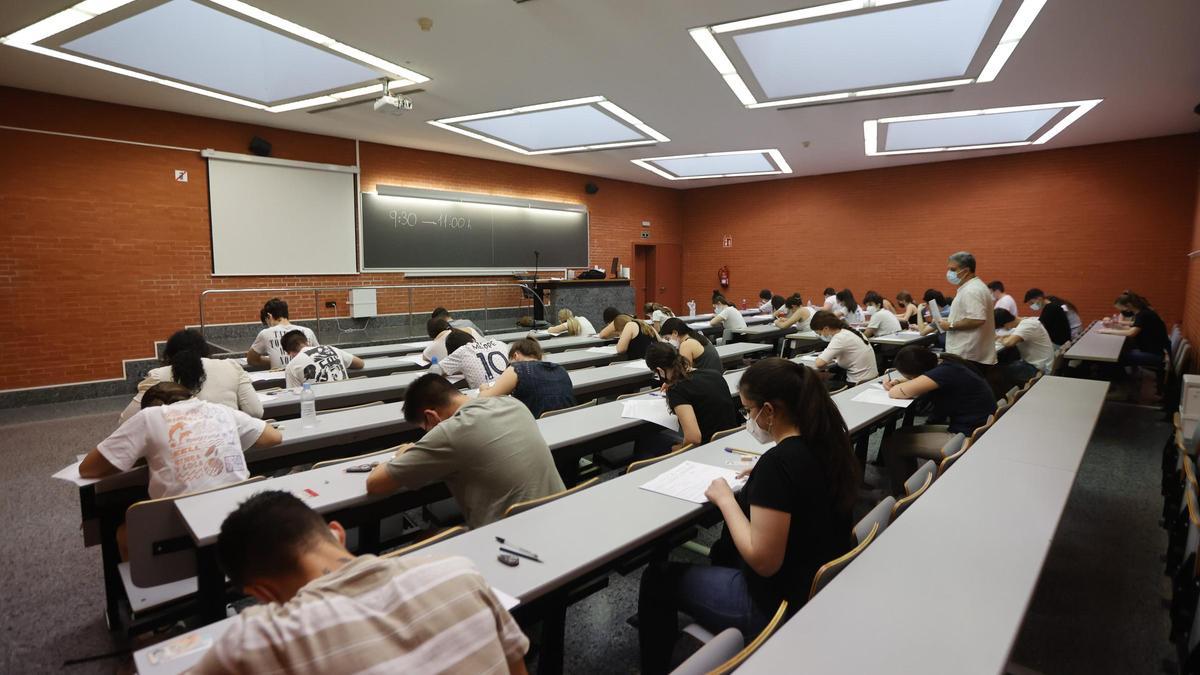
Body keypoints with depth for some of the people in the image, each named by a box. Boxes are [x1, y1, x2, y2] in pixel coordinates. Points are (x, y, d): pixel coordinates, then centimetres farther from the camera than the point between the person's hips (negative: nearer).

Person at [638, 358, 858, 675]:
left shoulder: (778, 461, -30)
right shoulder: (827, 442, -4)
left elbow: (763, 561, -27)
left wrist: (725, 499, -17)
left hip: (780, 604, -9)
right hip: (822, 587, 9)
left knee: (657, 577, 8)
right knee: (724, 548, 33)